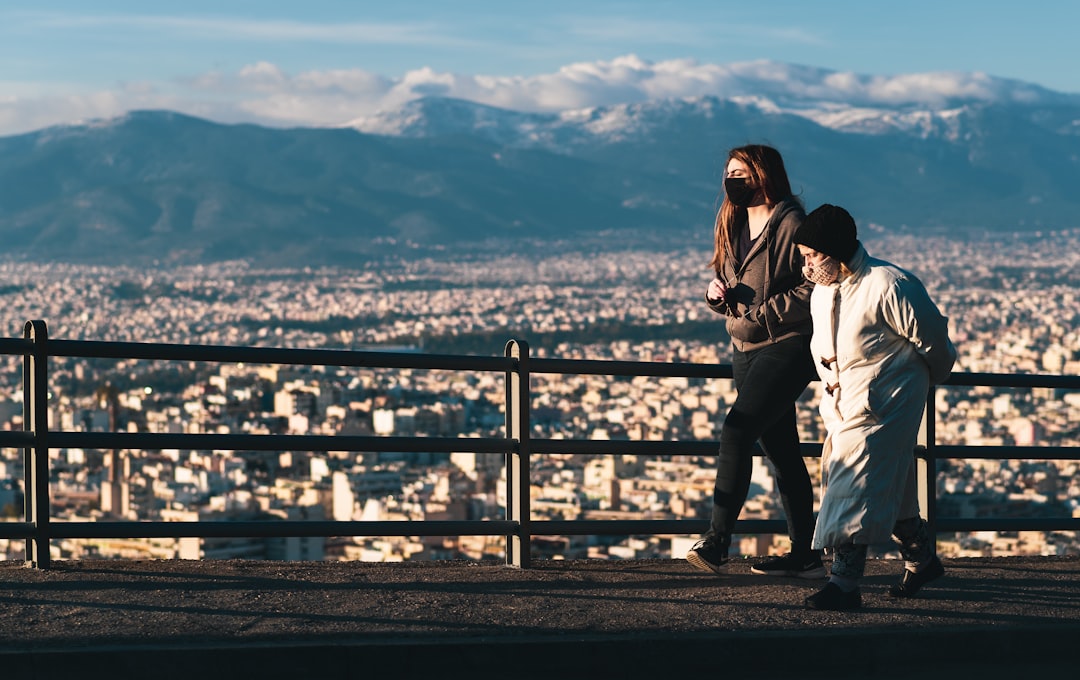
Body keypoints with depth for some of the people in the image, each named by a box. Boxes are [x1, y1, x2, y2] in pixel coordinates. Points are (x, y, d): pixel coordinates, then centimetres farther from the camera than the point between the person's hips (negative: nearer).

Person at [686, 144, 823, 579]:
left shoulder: (791, 224, -13)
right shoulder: (733, 226, 13)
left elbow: (815, 289, -18)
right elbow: (726, 291, 20)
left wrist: (764, 311, -20)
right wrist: (717, 294, -2)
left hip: (787, 347, -9)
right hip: (745, 349, 9)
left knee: (736, 431, -20)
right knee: (780, 449, 11)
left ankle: (717, 542, -22)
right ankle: (805, 555, 16)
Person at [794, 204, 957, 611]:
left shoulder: (888, 287, -21)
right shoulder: (822, 292, 5)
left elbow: (931, 337, -9)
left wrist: (930, 377, 6)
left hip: (880, 407, -8)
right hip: (843, 406, 8)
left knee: (857, 488, -14)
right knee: (890, 489, 17)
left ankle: (844, 584, -16)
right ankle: (922, 560, 35)